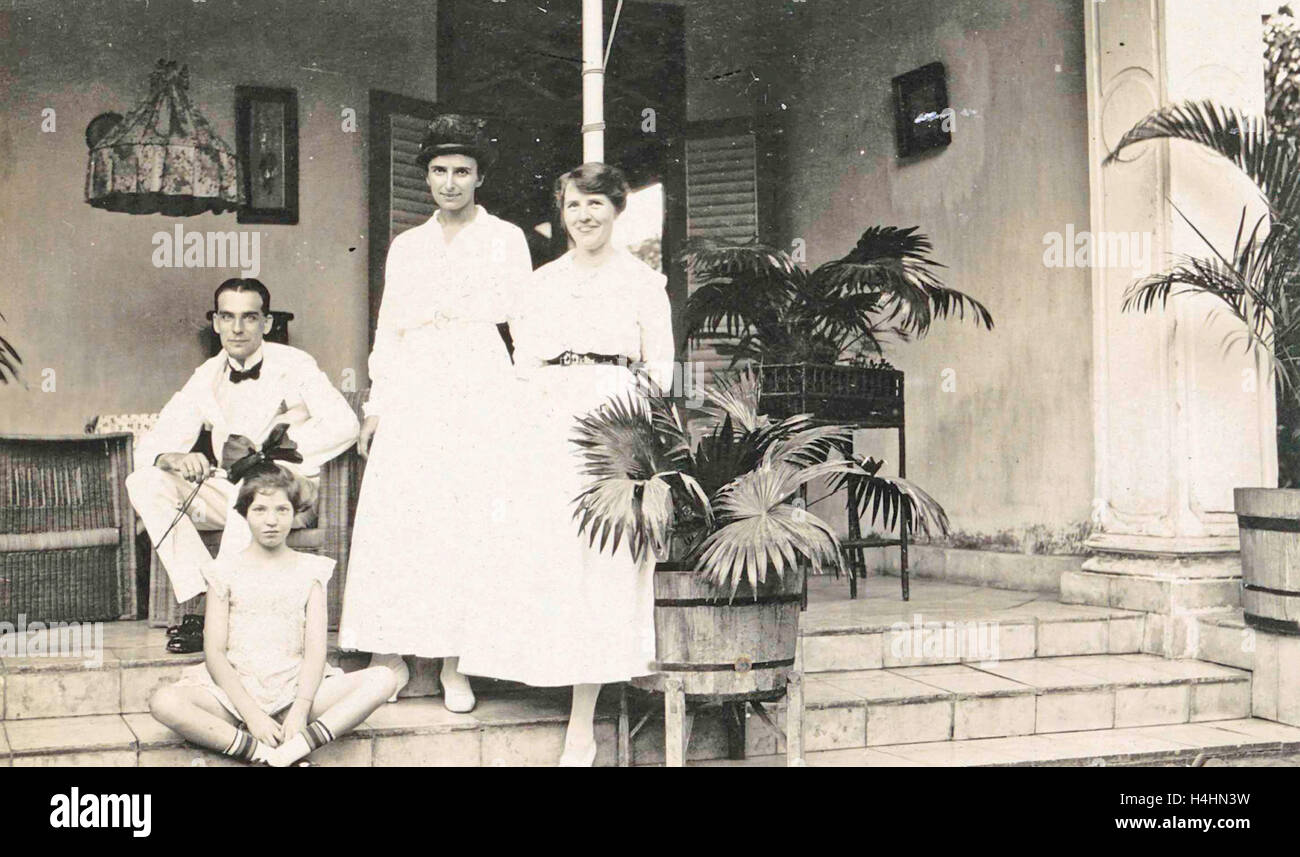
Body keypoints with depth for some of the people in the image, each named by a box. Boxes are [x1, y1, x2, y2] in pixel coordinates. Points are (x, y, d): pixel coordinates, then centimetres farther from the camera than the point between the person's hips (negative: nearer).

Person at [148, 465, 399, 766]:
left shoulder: (310, 570, 11)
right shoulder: (225, 572, 7)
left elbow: (315, 650, 1)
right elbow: (214, 654, -1)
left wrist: (300, 710, -17)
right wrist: (252, 715, -15)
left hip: (296, 689, 1)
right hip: (236, 690, -1)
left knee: (383, 679, -22)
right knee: (164, 702, -30)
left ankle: (297, 745, -37)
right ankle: (267, 753, -35)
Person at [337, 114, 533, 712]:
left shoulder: (505, 238, 10)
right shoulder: (406, 246, 19)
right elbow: (388, 329, 18)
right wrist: (376, 407, 10)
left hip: (478, 393, -3)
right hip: (412, 396, 3)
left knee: (470, 522, -8)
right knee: (395, 520, -6)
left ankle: (454, 663, -4)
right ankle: (390, 655, 0)